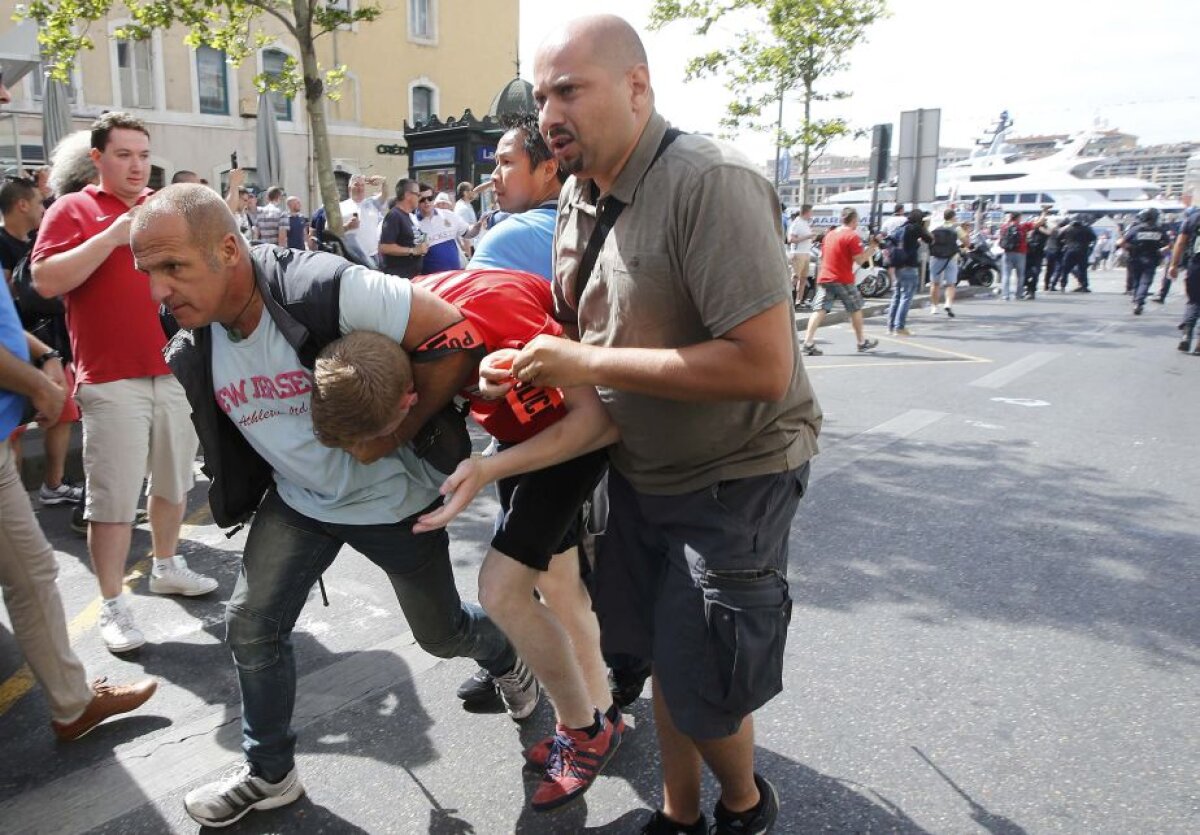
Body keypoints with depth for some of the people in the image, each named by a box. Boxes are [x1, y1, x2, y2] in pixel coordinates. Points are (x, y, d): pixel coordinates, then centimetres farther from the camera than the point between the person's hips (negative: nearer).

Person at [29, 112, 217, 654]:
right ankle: (112, 606, 9)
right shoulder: (73, 209, -1)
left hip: (174, 370, 5)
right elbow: (45, 280, -13)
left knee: (174, 481, 16)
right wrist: (113, 234, -18)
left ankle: (167, 567, 35)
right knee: (113, 498, -3)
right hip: (111, 380, -5)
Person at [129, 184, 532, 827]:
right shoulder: (193, 352, -9)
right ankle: (269, 774, 28)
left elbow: (457, 337, -32)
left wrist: (393, 436, -26)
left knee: (441, 633, 13)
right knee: (251, 627, 2)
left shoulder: (324, 289, -31)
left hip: (394, 496, -5)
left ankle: (507, 658, 50)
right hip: (299, 501, 5)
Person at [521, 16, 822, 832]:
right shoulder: (578, 198, 2)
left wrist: (589, 363, -27)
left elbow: (764, 366, -32)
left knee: (699, 682, 2)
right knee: (663, 650, 18)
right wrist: (525, 368, -6)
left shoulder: (712, 184, -25)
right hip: (639, 471, 7)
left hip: (735, 477, -7)